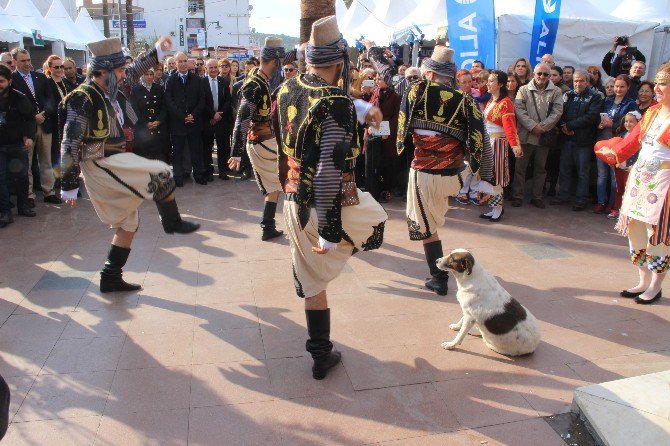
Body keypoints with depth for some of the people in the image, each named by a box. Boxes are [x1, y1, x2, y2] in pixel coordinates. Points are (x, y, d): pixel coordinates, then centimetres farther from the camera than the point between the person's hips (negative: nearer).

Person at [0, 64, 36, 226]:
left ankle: (23, 206, 27)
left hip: (18, 144, 0)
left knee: (22, 176, 8)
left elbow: (30, 119, 2)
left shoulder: (19, 98, -7)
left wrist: (30, 137, -11)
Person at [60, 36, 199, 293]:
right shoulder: (83, 99, -16)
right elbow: (70, 145, -17)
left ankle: (111, 278, 19)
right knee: (161, 175, -9)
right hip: (101, 164, -9)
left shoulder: (106, 91, 8)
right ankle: (172, 223, 11)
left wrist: (156, 52, 24)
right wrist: (69, 184, -17)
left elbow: (133, 73, 26)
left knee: (127, 223, 12)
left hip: (112, 162, 9)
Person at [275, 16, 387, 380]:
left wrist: (360, 110, 27)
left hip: (294, 205, 7)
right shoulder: (338, 105, -22)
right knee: (377, 216, 28)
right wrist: (330, 233, -23)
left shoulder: (286, 90, 1)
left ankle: (321, 356, 32)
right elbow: (331, 173, -27)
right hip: (331, 208, -7)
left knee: (312, 282, 19)